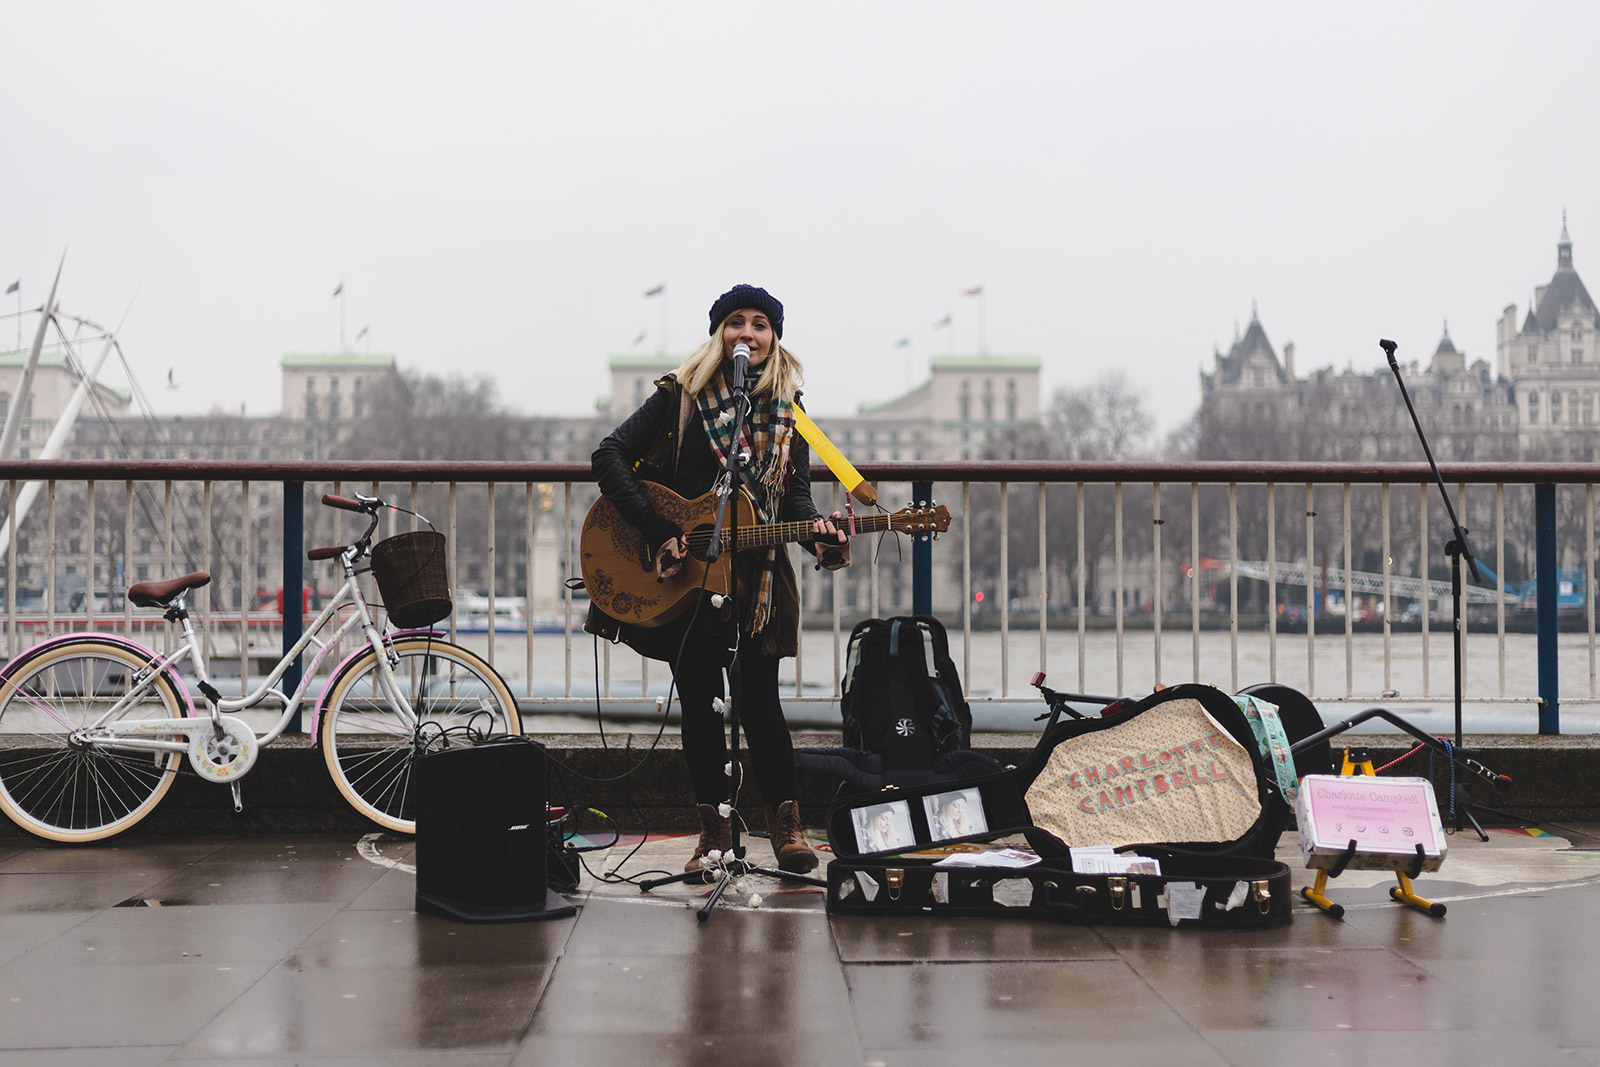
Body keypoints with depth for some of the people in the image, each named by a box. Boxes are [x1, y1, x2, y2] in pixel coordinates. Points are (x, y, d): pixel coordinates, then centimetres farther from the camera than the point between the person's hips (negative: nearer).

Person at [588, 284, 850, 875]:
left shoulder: (786, 409, 7)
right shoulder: (682, 395, -3)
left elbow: (794, 491, 6)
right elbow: (609, 456, -9)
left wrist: (815, 529, -18)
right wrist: (658, 532, -16)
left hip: (756, 575, 1)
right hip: (681, 574, -1)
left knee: (758, 696, -3)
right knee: (697, 698, 3)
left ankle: (785, 823, 7)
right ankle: (714, 829, 13)